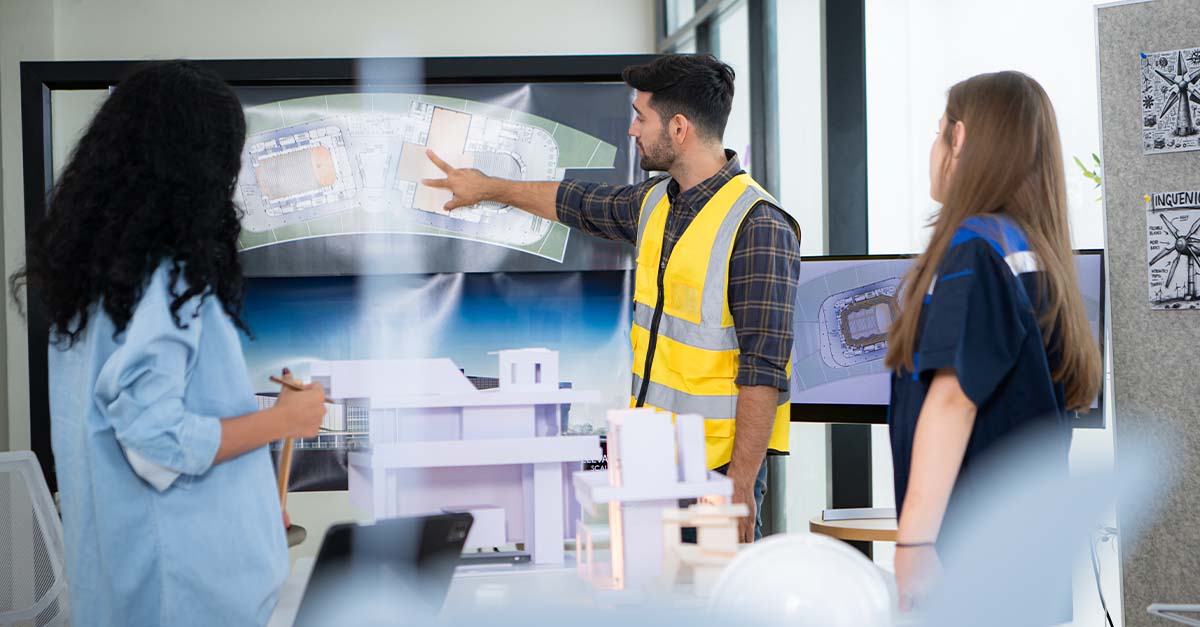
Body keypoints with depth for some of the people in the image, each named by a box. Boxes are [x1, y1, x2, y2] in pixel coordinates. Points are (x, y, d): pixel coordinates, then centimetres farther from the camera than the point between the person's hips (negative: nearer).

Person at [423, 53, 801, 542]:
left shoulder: (759, 229, -16)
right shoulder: (655, 201, 11)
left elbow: (763, 369, -19)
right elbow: (581, 203, 32)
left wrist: (741, 483, -22)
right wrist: (488, 187, 45)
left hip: (719, 465, -8)